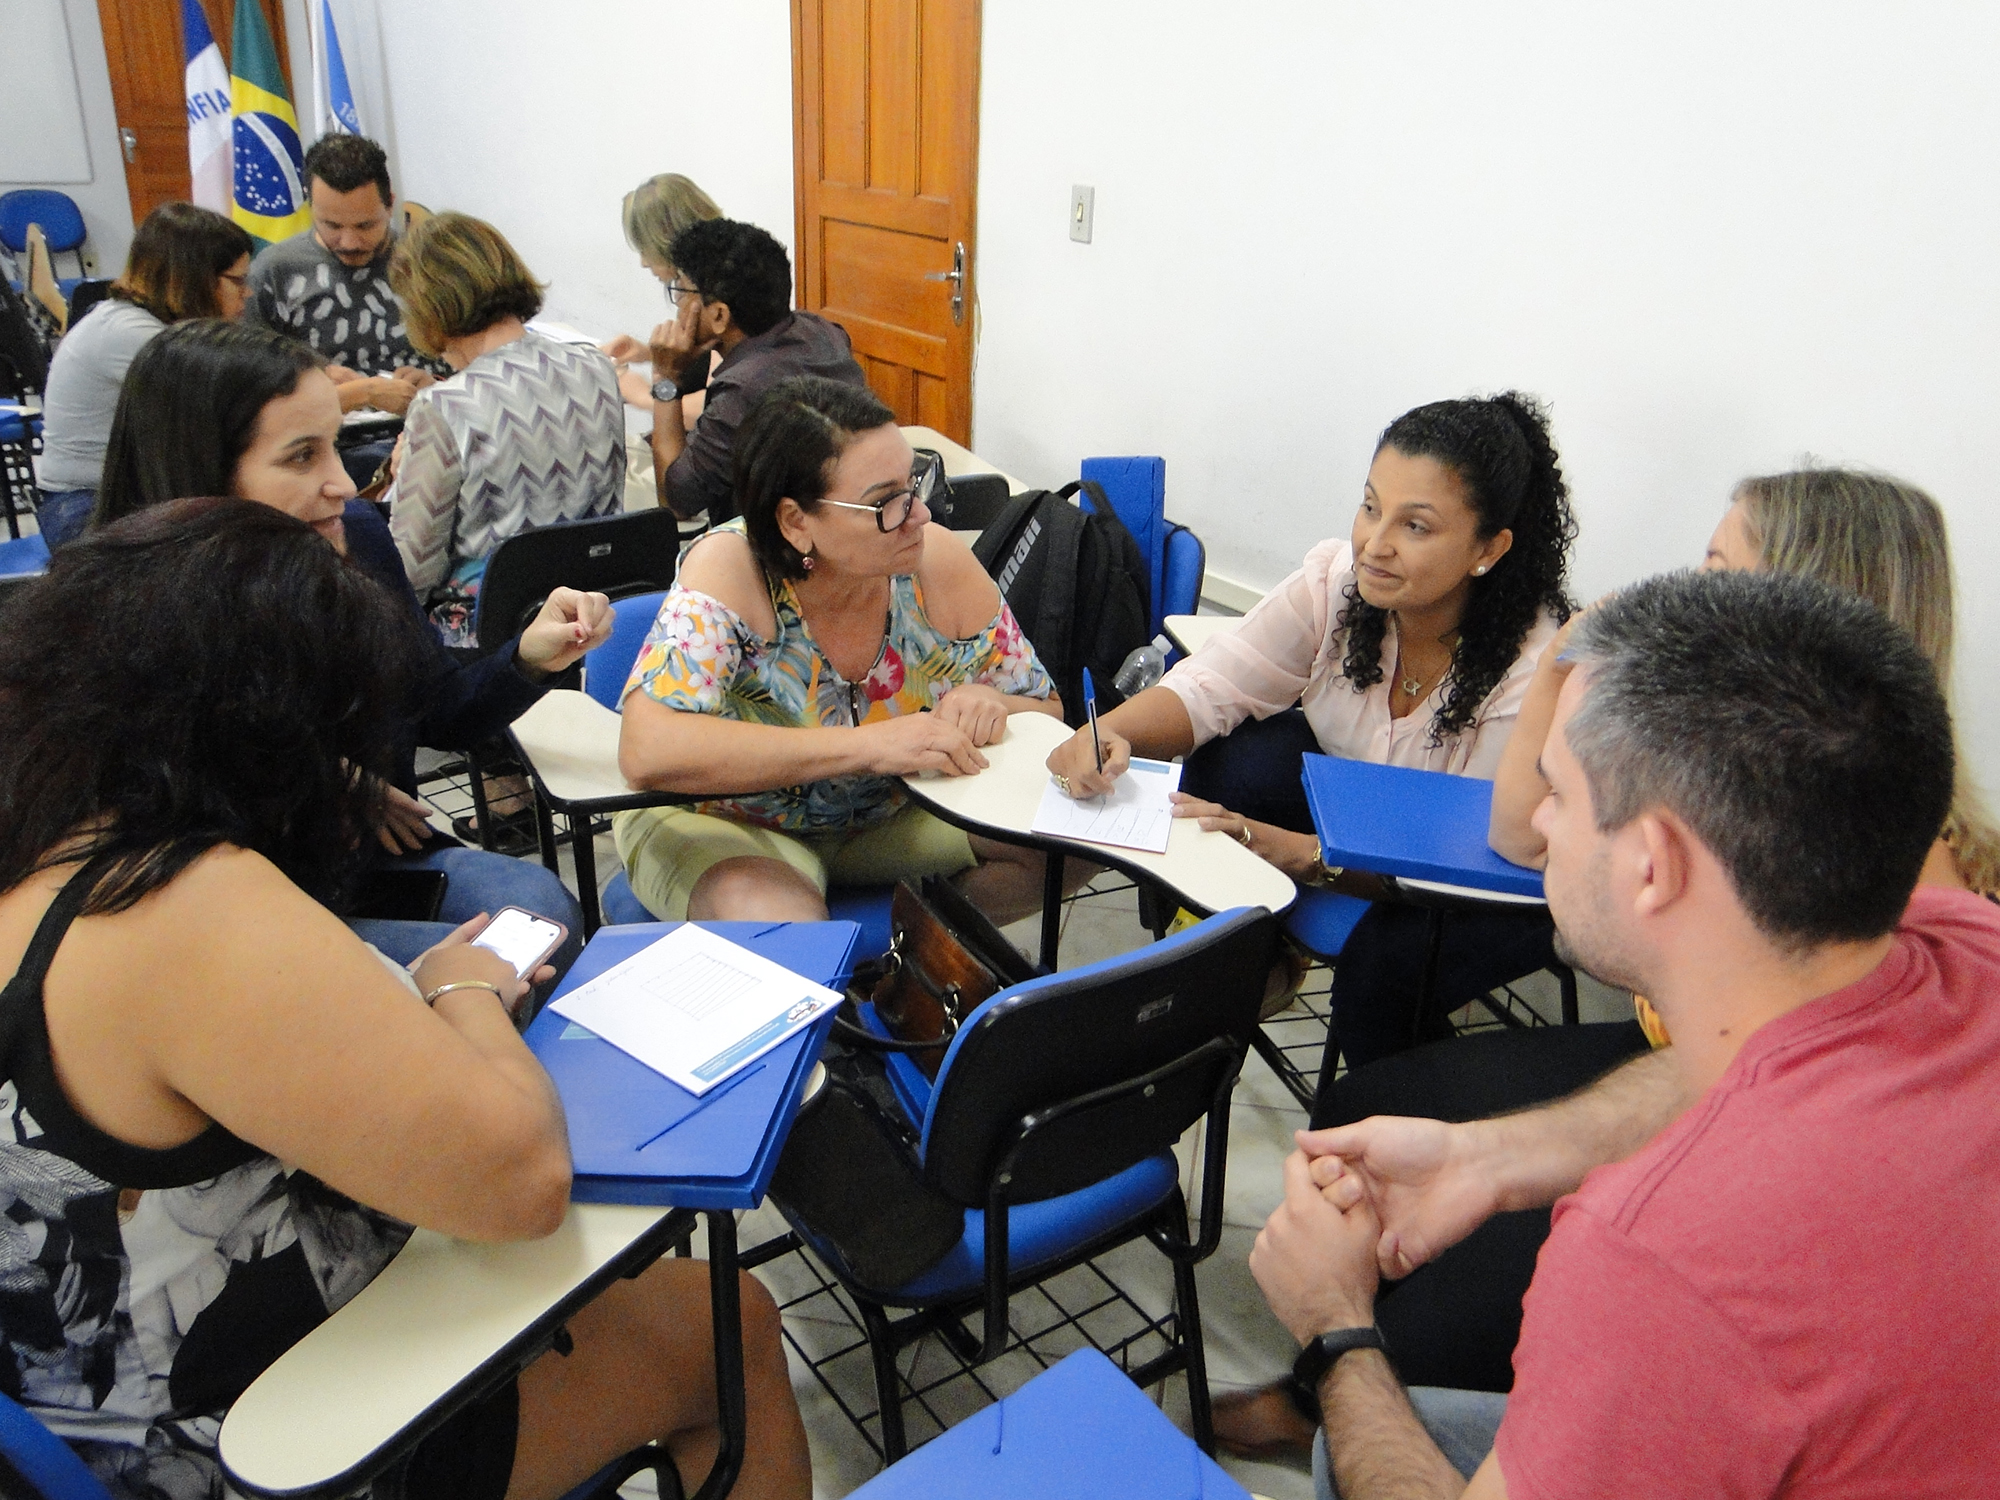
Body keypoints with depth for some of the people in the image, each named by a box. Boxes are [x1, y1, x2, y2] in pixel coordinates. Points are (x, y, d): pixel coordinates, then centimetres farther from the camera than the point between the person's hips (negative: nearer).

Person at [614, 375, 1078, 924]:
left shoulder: (936, 562, -16)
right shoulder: (730, 569, -27)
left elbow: (1045, 711, -2)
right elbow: (646, 752, -41)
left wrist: (989, 705, -28)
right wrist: (869, 744, -42)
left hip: (891, 812, 5)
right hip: (724, 823, -4)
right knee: (782, 923, -36)